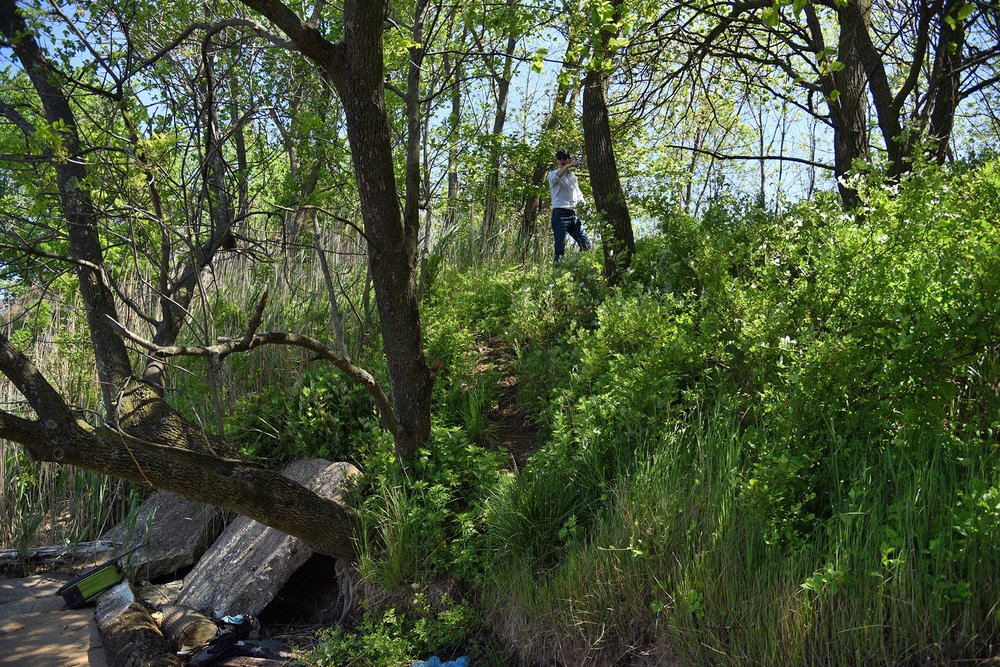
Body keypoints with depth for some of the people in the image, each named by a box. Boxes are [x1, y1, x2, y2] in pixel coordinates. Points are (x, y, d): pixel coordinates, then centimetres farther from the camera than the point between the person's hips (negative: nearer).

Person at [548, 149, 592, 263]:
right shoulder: (552, 174, 4)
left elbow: (578, 194, 28)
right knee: (560, 247, -13)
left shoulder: (573, 176, 21)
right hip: (560, 214, -6)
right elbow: (556, 176, -21)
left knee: (587, 246, 3)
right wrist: (570, 165, -34)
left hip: (574, 215, 6)